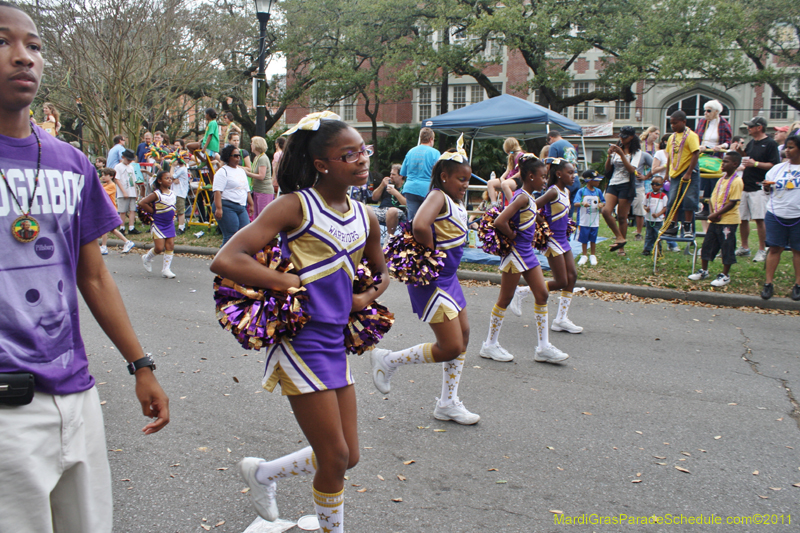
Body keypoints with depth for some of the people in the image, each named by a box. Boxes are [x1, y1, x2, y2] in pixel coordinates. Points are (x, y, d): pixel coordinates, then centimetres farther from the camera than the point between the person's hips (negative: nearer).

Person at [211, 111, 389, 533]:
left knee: (347, 457, 15)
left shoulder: (365, 219, 7)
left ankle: (262, 473, 39)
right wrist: (288, 281, -19)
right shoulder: (296, 206, -13)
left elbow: (381, 272, 26)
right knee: (335, 458, 0)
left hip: (336, 340, 7)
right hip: (301, 342, -7)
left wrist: (365, 299, 6)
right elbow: (225, 261, -22)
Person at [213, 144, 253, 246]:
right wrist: (218, 208, -24)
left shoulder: (241, 171, 20)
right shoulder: (223, 172, -5)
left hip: (241, 207, 8)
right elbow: (217, 191, -15)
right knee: (230, 237, -11)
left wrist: (251, 204, 24)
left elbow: (247, 190, 27)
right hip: (227, 207, -8)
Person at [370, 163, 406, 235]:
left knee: (392, 211, -41)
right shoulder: (388, 184, 24)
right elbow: (374, 198, 23)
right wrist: (382, 185, 9)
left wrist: (395, 193, -9)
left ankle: (390, 236, -25)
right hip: (381, 209, 5)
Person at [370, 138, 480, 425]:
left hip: (448, 277, 10)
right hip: (432, 281, -10)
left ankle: (448, 403, 28)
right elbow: (419, 226, -39)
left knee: (463, 335, 16)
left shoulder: (458, 202, 10)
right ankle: (388, 360, 11)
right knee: (450, 348, -7)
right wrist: (432, 251, -23)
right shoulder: (438, 197, -19)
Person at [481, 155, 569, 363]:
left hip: (527, 252, 10)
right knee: (505, 299, 1)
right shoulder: (522, 198, -19)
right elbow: (499, 222, -30)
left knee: (542, 294, 7)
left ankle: (544, 347, 12)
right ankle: (490, 345, 15)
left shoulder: (528, 198, 10)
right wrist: (513, 236, -14)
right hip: (516, 252, -9)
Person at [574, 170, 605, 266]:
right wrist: (582, 203, -36)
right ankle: (584, 256, 22)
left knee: (593, 239, 10)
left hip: (595, 221, 3)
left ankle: (593, 256, 23)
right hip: (584, 221, -3)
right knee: (584, 239, 7)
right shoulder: (581, 191, -8)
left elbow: (603, 202, 11)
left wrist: (601, 204, -13)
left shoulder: (598, 191, 4)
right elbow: (575, 203, -15)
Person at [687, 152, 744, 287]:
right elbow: (712, 197, 12)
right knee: (707, 244, 12)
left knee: (727, 248, 1)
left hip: (728, 221, -8)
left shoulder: (736, 181, -12)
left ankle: (725, 275, 11)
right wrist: (711, 213, -5)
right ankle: (704, 271, 25)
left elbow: (732, 203, -18)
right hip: (714, 220, 8)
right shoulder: (721, 180, 12)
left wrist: (717, 214, -18)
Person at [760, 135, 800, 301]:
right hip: (776, 215, 2)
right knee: (775, 248, 1)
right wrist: (766, 186, -7)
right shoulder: (778, 168, 11)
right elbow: (767, 191, 14)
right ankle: (768, 283, 4)